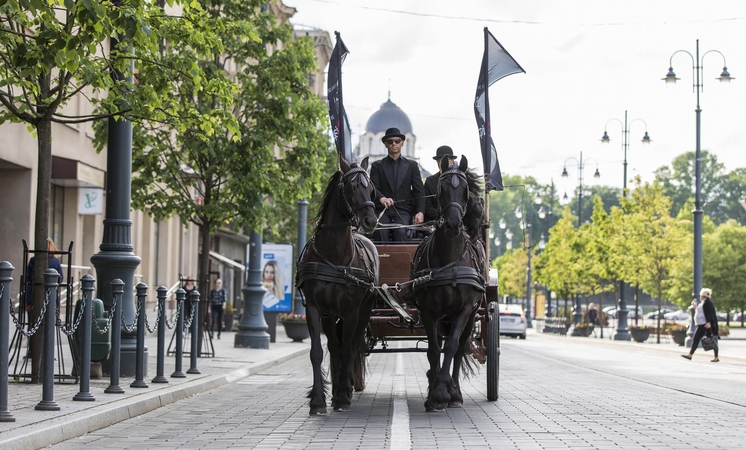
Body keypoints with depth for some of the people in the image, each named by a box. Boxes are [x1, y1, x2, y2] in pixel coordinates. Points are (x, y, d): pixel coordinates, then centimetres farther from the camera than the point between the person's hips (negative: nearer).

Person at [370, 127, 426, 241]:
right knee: (380, 232, -32)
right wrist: (382, 198, -23)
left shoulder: (412, 165, 18)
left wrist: (420, 212, -10)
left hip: (403, 210, 0)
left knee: (400, 231, -32)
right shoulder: (377, 166, 17)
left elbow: (419, 191, 9)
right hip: (383, 210, 0)